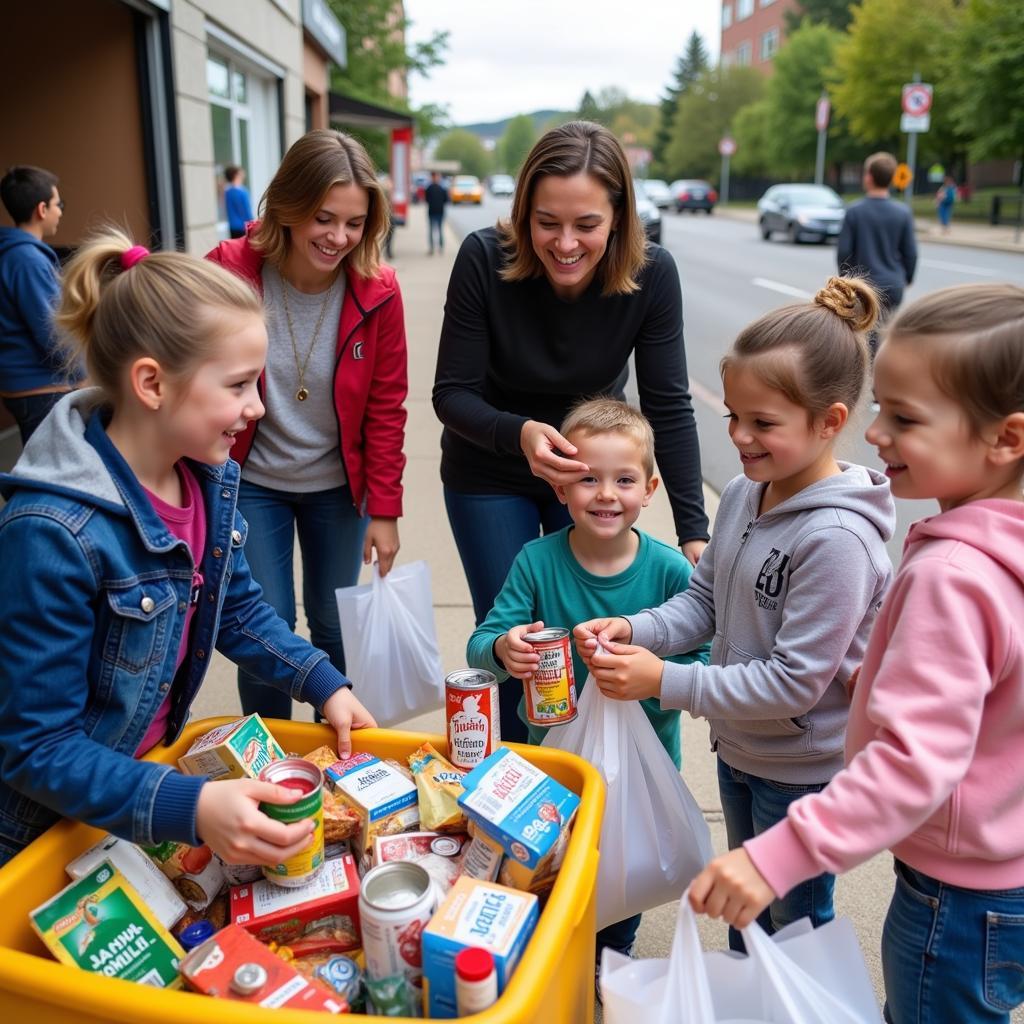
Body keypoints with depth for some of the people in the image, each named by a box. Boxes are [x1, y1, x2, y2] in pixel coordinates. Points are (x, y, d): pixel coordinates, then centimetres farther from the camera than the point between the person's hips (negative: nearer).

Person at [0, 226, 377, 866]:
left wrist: (324, 685, -5)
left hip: (152, 763, 7)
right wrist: (191, 809, -37)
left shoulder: (210, 476, -10)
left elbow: (236, 606, 7)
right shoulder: (54, 534, -32)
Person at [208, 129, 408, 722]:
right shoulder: (228, 271, -17)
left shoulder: (377, 291, -13)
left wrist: (384, 509, -4)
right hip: (250, 481, -1)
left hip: (338, 485, 1)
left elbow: (385, 408, -5)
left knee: (336, 628, 12)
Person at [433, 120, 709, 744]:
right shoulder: (485, 259, -25)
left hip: (591, 468, 2)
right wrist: (520, 434, -40)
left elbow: (668, 406, -16)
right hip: (491, 477, -1)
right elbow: (452, 393, -20)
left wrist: (694, 530, -22)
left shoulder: (652, 274, -21)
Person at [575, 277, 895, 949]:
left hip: (802, 773, -7)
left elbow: (793, 682, -28)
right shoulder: (743, 495, -5)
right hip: (738, 747, 8)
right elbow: (703, 601, 4)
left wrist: (665, 681, -27)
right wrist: (632, 631, -14)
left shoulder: (837, 539, -30)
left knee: (795, 924, 18)